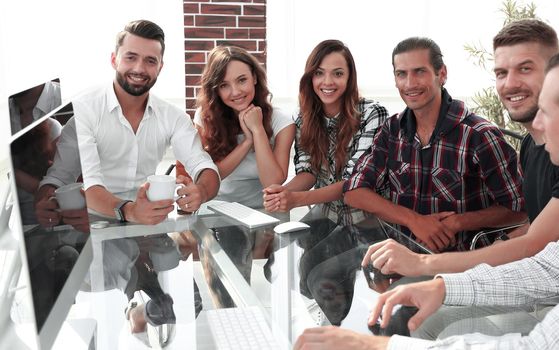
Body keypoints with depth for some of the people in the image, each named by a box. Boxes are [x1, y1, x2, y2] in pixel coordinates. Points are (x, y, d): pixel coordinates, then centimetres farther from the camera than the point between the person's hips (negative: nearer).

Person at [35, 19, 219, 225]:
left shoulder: (173, 117, 4)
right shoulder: (82, 110, -9)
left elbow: (204, 168, -5)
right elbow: (87, 182, -19)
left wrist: (199, 191, -30)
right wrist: (127, 210, -40)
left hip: (151, 222, 2)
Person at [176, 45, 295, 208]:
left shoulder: (281, 123, -8)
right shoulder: (205, 117, -4)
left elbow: (273, 183, -15)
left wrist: (257, 129, -17)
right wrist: (248, 141, -16)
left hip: (261, 210, -1)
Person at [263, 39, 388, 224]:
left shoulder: (372, 114, -12)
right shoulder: (304, 118, 2)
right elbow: (307, 171, -2)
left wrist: (296, 199, -29)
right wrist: (283, 191, -25)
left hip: (365, 218, -4)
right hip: (322, 217, 4)